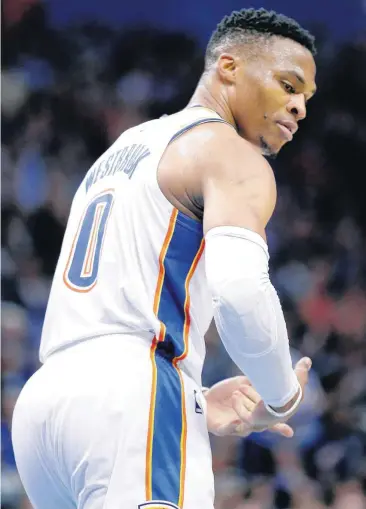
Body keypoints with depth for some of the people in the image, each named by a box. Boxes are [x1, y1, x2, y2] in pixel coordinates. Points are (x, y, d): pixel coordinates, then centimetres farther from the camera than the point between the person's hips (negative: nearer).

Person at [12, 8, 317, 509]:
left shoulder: (122, 151, 29)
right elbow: (239, 289, -19)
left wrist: (197, 404, 22)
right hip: (133, 396, -9)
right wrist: (283, 399, -3)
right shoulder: (230, 154, 1)